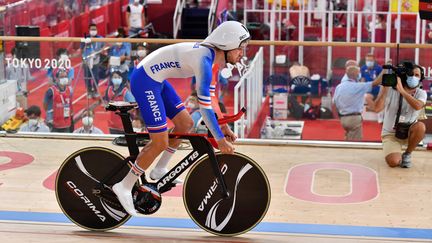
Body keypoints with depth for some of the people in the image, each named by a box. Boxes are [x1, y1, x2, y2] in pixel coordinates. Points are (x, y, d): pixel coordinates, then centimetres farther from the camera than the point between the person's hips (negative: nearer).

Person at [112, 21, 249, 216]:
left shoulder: (211, 55, 5)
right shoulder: (204, 59, -23)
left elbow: (208, 96, 14)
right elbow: (204, 106, -25)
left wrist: (221, 126, 12)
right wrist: (220, 140, -19)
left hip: (156, 80, 10)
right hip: (145, 81, -10)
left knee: (185, 124, 12)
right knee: (160, 143, -8)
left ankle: (159, 170, 26)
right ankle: (124, 186, 3)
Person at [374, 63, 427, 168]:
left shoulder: (421, 93, -6)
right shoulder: (391, 91, -10)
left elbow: (417, 106, -30)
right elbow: (377, 108, -23)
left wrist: (401, 90, -33)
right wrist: (385, 87, -25)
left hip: (408, 132, 2)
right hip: (390, 134, -2)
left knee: (420, 126, -33)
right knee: (393, 162, -28)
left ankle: (407, 154, -7)